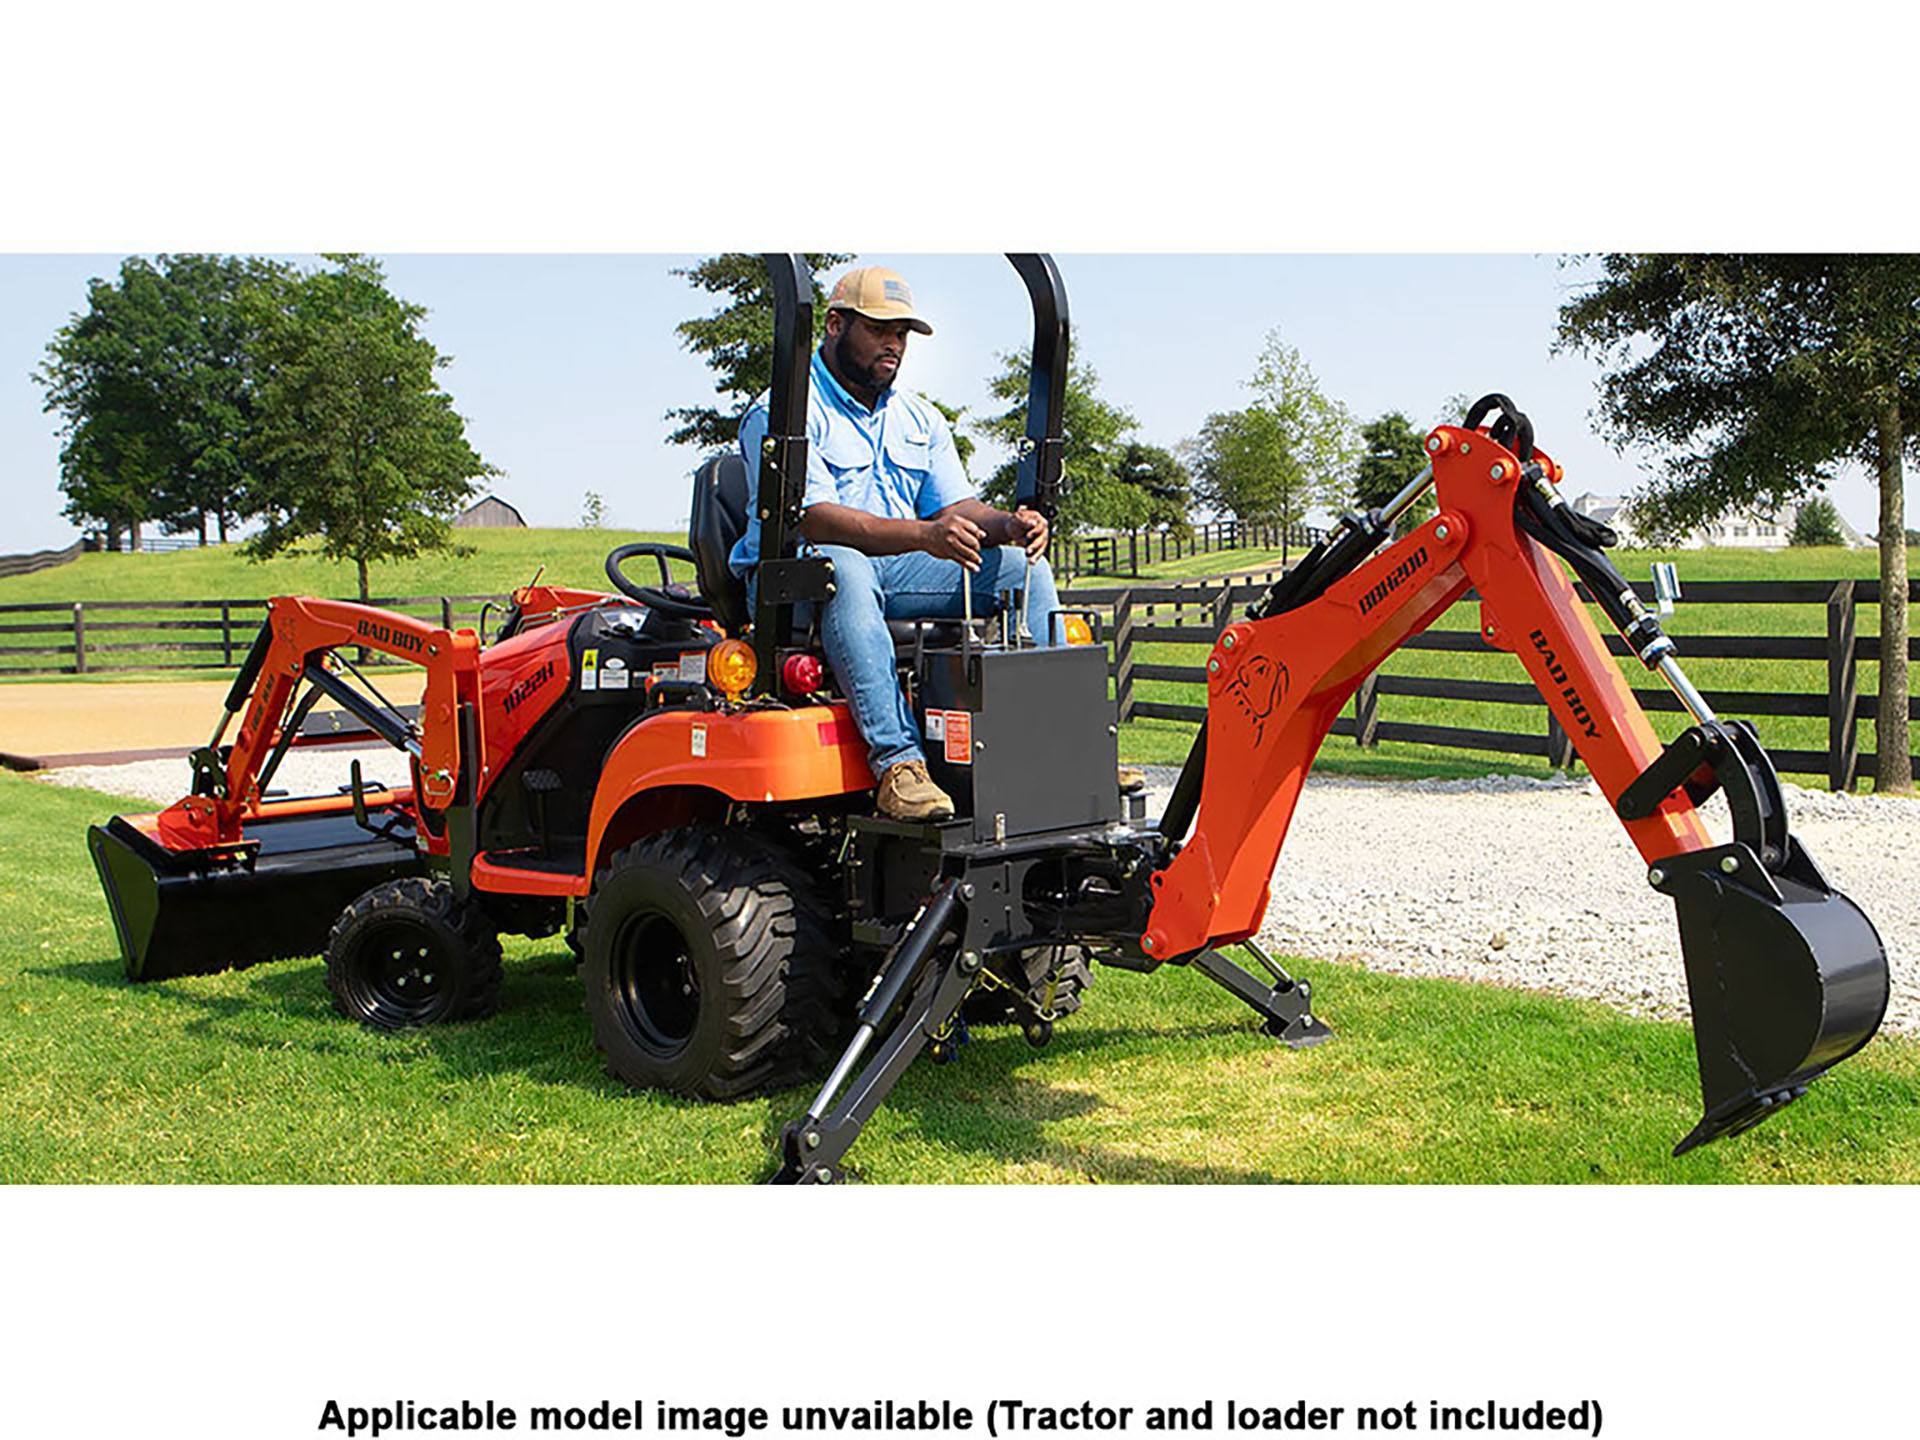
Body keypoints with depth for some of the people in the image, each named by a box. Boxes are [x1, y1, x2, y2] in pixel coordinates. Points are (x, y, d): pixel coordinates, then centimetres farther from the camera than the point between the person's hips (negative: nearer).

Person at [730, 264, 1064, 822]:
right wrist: (921, 535, -36)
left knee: (1018, 565, -9)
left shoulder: (919, 417, 16)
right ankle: (897, 763, -48)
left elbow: (955, 507, 9)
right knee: (843, 567, -40)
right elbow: (811, 518, -22)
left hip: (895, 573, 7)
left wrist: (1008, 524, -16)